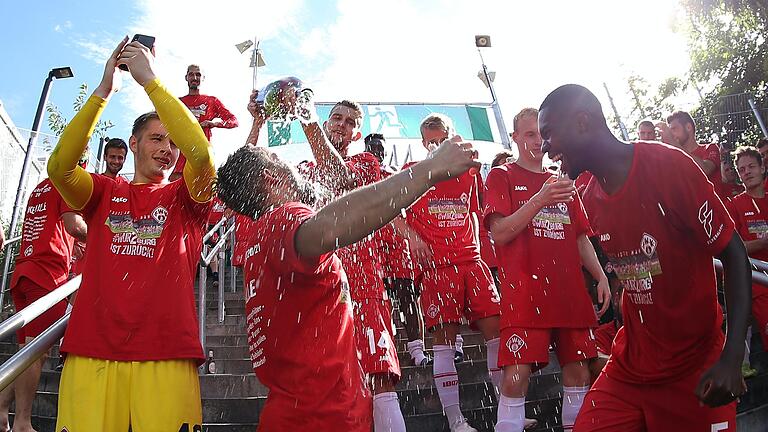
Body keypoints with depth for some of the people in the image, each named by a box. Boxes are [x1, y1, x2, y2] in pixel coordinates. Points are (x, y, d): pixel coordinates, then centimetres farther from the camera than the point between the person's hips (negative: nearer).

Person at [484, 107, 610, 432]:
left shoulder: (563, 182, 20)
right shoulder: (502, 177, 4)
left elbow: (581, 237, 21)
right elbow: (500, 233, -9)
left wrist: (600, 276, 9)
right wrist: (539, 200, -20)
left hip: (569, 292, 6)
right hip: (523, 292, -5)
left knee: (579, 371, 8)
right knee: (516, 375, -12)